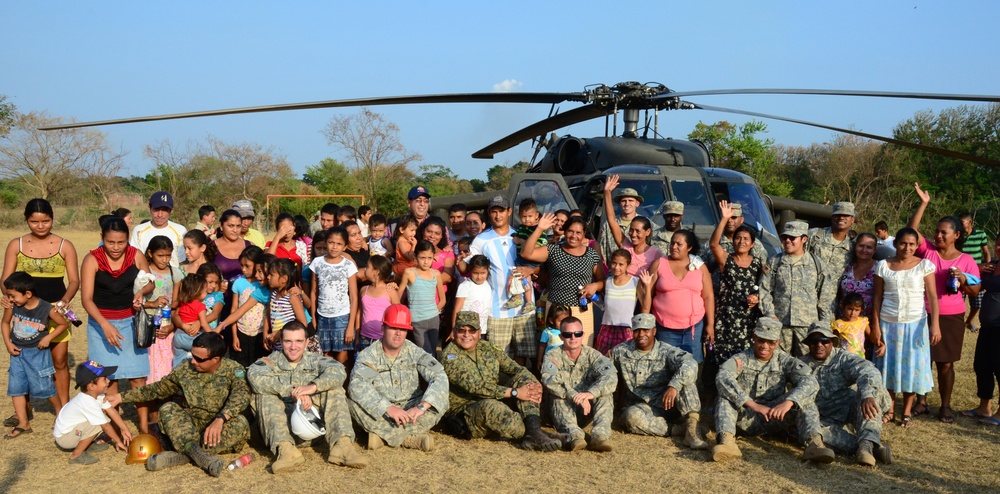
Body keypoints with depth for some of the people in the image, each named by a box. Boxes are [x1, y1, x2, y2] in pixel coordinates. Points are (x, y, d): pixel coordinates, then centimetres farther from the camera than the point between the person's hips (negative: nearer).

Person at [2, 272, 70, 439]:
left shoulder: (47, 309, -18)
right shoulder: (12, 306, -10)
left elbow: (64, 324, -4)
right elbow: (5, 322, 8)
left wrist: (48, 338, -14)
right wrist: (8, 343, -1)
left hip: (38, 353, -4)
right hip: (17, 352, 4)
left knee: (44, 386, 2)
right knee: (16, 387, 3)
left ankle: (60, 411, 27)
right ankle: (23, 424, 12)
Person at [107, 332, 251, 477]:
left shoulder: (234, 370, -9)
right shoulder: (185, 370, 2)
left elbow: (242, 395, -27)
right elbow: (159, 388, 15)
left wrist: (220, 419, -43)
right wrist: (121, 397, 12)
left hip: (222, 428, -3)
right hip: (191, 427, 3)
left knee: (241, 423, -34)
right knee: (168, 409, -21)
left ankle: (182, 455, -38)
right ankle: (198, 454, -43)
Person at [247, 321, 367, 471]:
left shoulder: (315, 361, 8)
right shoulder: (271, 361, 5)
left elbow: (338, 371, -15)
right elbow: (254, 376, -20)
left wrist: (314, 386, -34)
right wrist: (293, 391, -30)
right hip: (283, 427, -1)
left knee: (334, 389, -15)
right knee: (265, 395, -21)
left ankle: (343, 445, -31)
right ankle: (285, 449, -40)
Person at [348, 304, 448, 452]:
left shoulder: (414, 352, -4)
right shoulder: (368, 355, -8)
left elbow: (440, 376, -18)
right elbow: (356, 385, -27)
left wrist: (422, 406, -35)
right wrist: (388, 408, -39)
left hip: (410, 410, 1)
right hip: (380, 414, -1)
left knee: (440, 401, -23)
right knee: (354, 403, -29)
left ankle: (383, 436, -27)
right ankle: (409, 438, -30)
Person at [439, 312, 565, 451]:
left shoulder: (486, 347, 11)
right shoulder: (449, 357, -11)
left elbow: (515, 367, 4)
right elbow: (475, 387, -23)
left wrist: (535, 384, -17)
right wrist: (515, 392, -25)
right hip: (465, 412, -7)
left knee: (525, 376, -10)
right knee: (490, 406, -39)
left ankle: (534, 432, -31)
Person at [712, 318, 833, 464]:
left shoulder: (785, 362, 5)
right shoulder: (741, 359, 1)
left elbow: (810, 382, -14)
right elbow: (722, 379, -22)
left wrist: (788, 402, -33)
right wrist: (753, 404, -33)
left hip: (776, 418, 1)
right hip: (746, 420, -1)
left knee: (805, 396, -17)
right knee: (726, 395, -25)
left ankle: (813, 441, -38)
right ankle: (726, 440, -48)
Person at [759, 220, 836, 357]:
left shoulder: (816, 263, 7)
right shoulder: (774, 262, 9)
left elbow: (826, 294, 8)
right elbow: (764, 290, 7)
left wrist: (825, 322, 3)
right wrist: (770, 314, -3)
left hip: (808, 324, -1)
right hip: (780, 322, 1)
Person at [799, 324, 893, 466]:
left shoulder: (844, 358, -1)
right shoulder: (803, 364, 11)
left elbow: (869, 372, -22)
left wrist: (867, 395, -43)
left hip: (851, 413, -1)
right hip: (830, 421, 1)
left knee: (873, 388, -27)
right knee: (805, 422, -34)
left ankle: (866, 443, -46)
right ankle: (874, 446, -42)